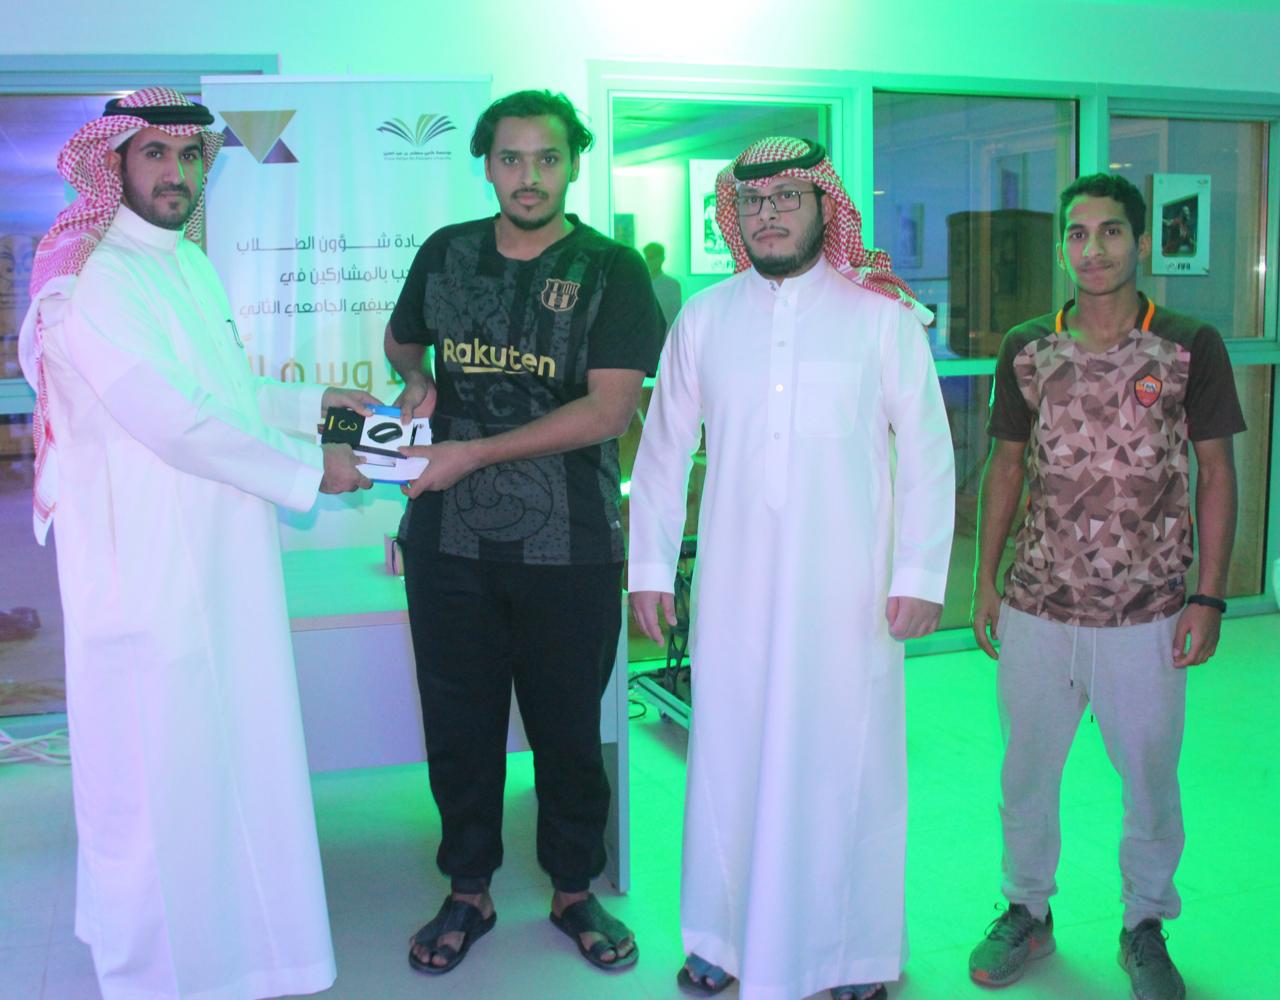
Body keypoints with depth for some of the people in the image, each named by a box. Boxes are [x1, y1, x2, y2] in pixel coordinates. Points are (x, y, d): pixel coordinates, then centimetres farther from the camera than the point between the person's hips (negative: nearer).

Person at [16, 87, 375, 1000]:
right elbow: (171, 421, -21)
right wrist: (306, 469, -15)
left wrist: (312, 403, 15)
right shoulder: (88, 279, -14)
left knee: (241, 761, 16)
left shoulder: (192, 263, 14)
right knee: (156, 778, 3)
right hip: (147, 575, -8)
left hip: (228, 563, 8)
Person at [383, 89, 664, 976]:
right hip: (450, 538, 3)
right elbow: (401, 340, 26)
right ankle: (469, 892, 30)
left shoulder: (610, 270, -4)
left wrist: (474, 453, -15)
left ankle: (575, 891, 29)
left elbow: (609, 409, -14)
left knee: (568, 726, 10)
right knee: (458, 721, 11)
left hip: (568, 546, -2)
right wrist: (418, 383, 2)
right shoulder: (446, 254, 7)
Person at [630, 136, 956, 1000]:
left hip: (847, 588, -2)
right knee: (730, 755, 8)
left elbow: (927, 451, 0)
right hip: (735, 585, 2)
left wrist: (920, 574, -5)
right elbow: (663, 449, 11)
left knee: (845, 758, 5)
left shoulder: (882, 313, 1)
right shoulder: (703, 319, 7)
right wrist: (651, 565, 8)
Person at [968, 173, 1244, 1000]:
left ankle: (1145, 928, 33)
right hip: (1036, 608, 2)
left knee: (1151, 777, 11)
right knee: (1027, 770, 14)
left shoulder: (1191, 348, -4)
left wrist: (1209, 597, -6)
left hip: (1146, 614, -2)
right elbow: (1006, 467, 8)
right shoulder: (1027, 350, 2)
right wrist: (986, 580, 5)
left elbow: (1216, 474, -1)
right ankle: (1029, 911, 35)